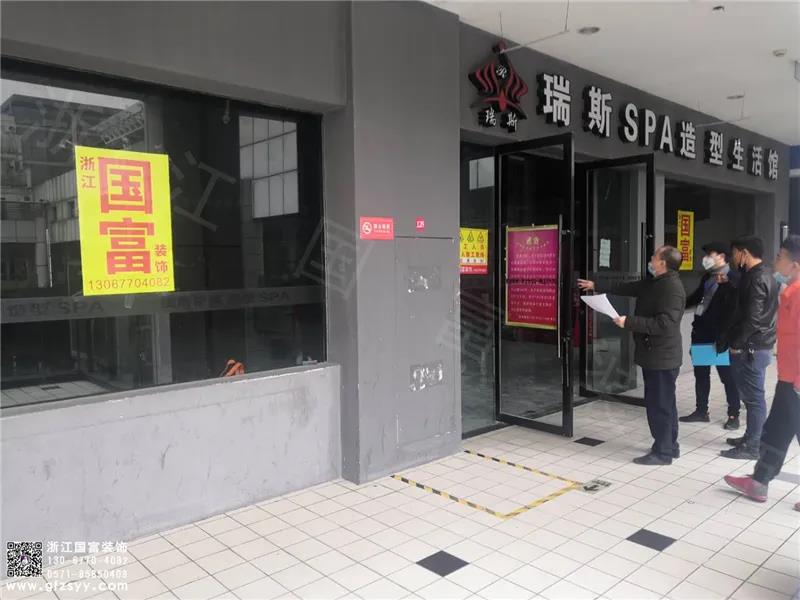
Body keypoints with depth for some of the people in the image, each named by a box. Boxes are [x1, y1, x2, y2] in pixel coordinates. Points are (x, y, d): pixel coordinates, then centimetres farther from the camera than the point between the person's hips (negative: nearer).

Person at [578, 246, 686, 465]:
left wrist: (628, 322, -25)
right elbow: (629, 288, 24)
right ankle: (669, 446, 28)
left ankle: (662, 452, 7)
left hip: (661, 356, -10)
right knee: (663, 402, 17)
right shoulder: (655, 283, 11)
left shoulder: (672, 287, -21)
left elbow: (663, 324, -29)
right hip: (655, 354, 11)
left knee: (659, 404, -3)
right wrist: (596, 286, 27)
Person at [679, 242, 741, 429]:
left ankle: (733, 415, 17)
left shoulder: (733, 279, -11)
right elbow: (696, 296, 25)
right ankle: (701, 411, 25)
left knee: (727, 375, 5)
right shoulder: (707, 276, 11)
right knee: (700, 373, 14)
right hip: (701, 331, 8)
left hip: (720, 334, -7)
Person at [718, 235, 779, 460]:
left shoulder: (757, 279, -17)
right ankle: (751, 437, 27)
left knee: (753, 397, -3)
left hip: (752, 348, -10)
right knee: (751, 396, 17)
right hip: (756, 346, 10)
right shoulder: (761, 275, 15)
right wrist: (728, 339, 19)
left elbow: (753, 319, -22)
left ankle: (751, 447, 4)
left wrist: (736, 344, -13)